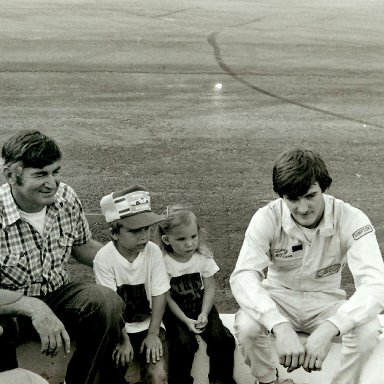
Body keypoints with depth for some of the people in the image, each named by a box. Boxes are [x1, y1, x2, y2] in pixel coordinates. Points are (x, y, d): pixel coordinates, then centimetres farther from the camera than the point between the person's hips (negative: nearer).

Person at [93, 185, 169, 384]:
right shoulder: (104, 258, -17)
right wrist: (124, 340, -14)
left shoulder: (153, 251, -10)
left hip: (147, 325, 1)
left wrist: (153, 334, -9)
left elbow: (159, 296, -6)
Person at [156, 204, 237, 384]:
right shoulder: (163, 263, -16)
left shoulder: (203, 256, -9)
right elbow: (167, 298, -11)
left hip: (201, 307, 2)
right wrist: (186, 321, -18)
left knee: (223, 339, -17)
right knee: (184, 344, -26)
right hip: (176, 312, -2)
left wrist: (204, 314, -19)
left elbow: (209, 288, -5)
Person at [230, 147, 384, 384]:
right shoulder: (267, 218, -22)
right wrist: (280, 327, -50)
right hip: (278, 299, 0)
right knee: (246, 326, -30)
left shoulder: (351, 220, -23)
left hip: (326, 303, 0)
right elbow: (243, 276, -32)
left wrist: (328, 329, -49)